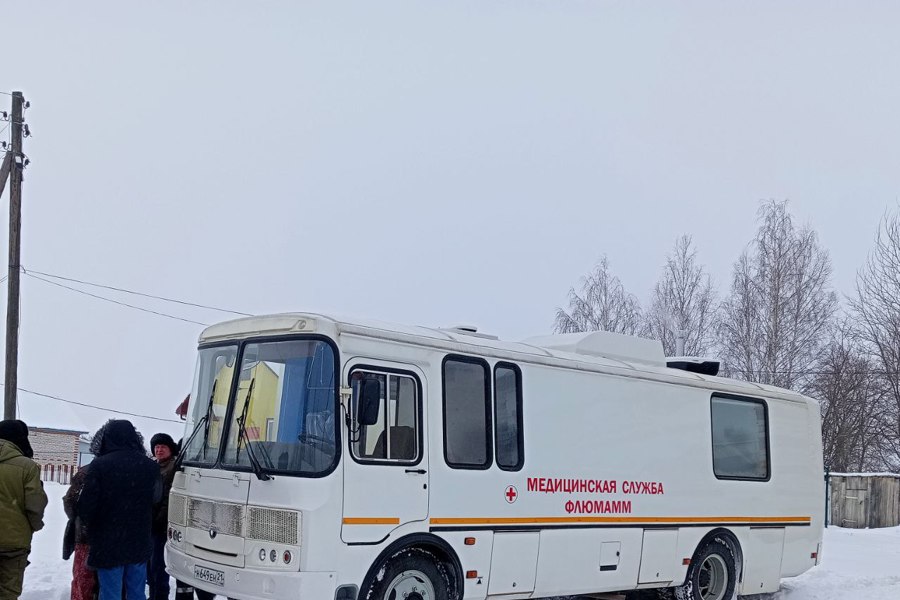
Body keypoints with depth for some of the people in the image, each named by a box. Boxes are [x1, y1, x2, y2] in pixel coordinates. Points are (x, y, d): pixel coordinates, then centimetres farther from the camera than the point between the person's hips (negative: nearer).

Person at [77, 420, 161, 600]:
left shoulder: (100, 465, -15)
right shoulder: (149, 466, 2)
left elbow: (86, 506, -13)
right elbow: (156, 498, 14)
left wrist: (89, 522, 7)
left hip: (109, 543, -4)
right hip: (140, 542, 4)